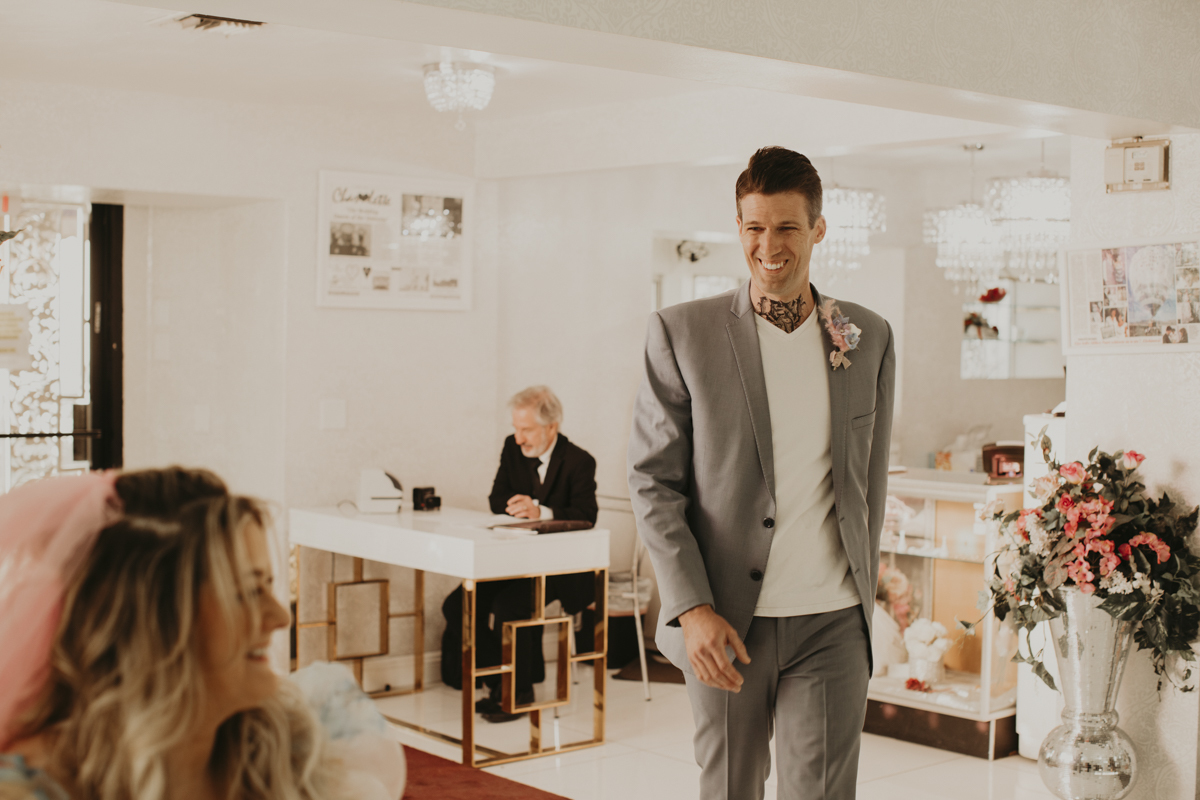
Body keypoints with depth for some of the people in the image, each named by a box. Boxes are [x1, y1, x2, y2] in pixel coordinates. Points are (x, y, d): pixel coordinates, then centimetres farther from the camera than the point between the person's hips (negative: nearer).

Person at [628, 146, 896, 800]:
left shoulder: (869, 338, 5)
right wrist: (691, 608, -12)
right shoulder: (681, 333, -3)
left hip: (832, 623, 1)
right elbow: (652, 478, -4)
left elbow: (870, 478, 14)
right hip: (723, 622, -1)